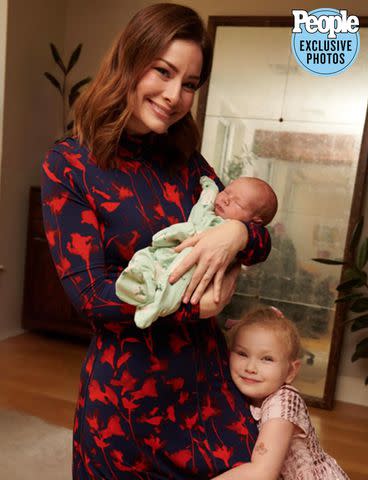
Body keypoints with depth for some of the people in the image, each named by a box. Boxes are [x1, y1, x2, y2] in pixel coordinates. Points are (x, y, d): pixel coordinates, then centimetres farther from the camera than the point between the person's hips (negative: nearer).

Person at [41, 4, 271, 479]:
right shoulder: (69, 166, -9)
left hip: (208, 373, 4)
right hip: (127, 387, -4)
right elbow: (89, 290, -15)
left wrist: (237, 233, -17)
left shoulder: (186, 161, 3)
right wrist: (195, 303, -14)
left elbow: (260, 240, 6)